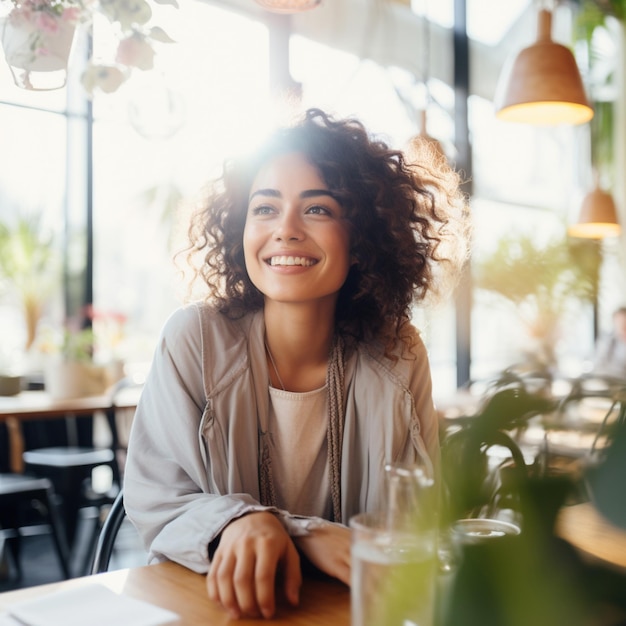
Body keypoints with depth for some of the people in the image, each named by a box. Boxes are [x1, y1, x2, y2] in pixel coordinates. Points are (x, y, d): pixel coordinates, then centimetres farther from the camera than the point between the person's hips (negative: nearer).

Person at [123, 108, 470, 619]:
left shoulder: (398, 356, -5)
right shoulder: (194, 338, -9)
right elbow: (153, 500, -6)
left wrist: (300, 536, -21)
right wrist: (236, 522, -27)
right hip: (214, 602, 0)